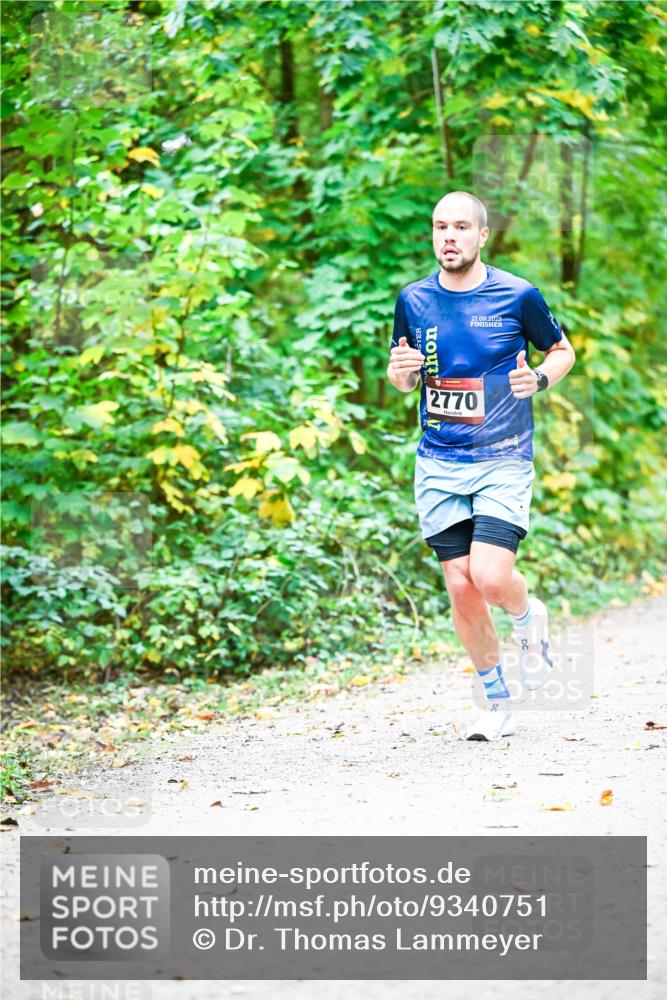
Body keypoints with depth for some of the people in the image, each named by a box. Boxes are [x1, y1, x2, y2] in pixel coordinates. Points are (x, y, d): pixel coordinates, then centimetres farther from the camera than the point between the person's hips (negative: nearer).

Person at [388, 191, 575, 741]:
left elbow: (563, 350, 10)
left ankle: (530, 618, 18)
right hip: (439, 465, 3)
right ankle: (497, 704, 18)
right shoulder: (413, 300, 3)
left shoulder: (517, 295, -5)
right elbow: (401, 377, 16)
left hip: (504, 460, -3)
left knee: (490, 577, -19)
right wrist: (401, 370, -8)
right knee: (461, 588, 1)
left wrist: (539, 379, -11)